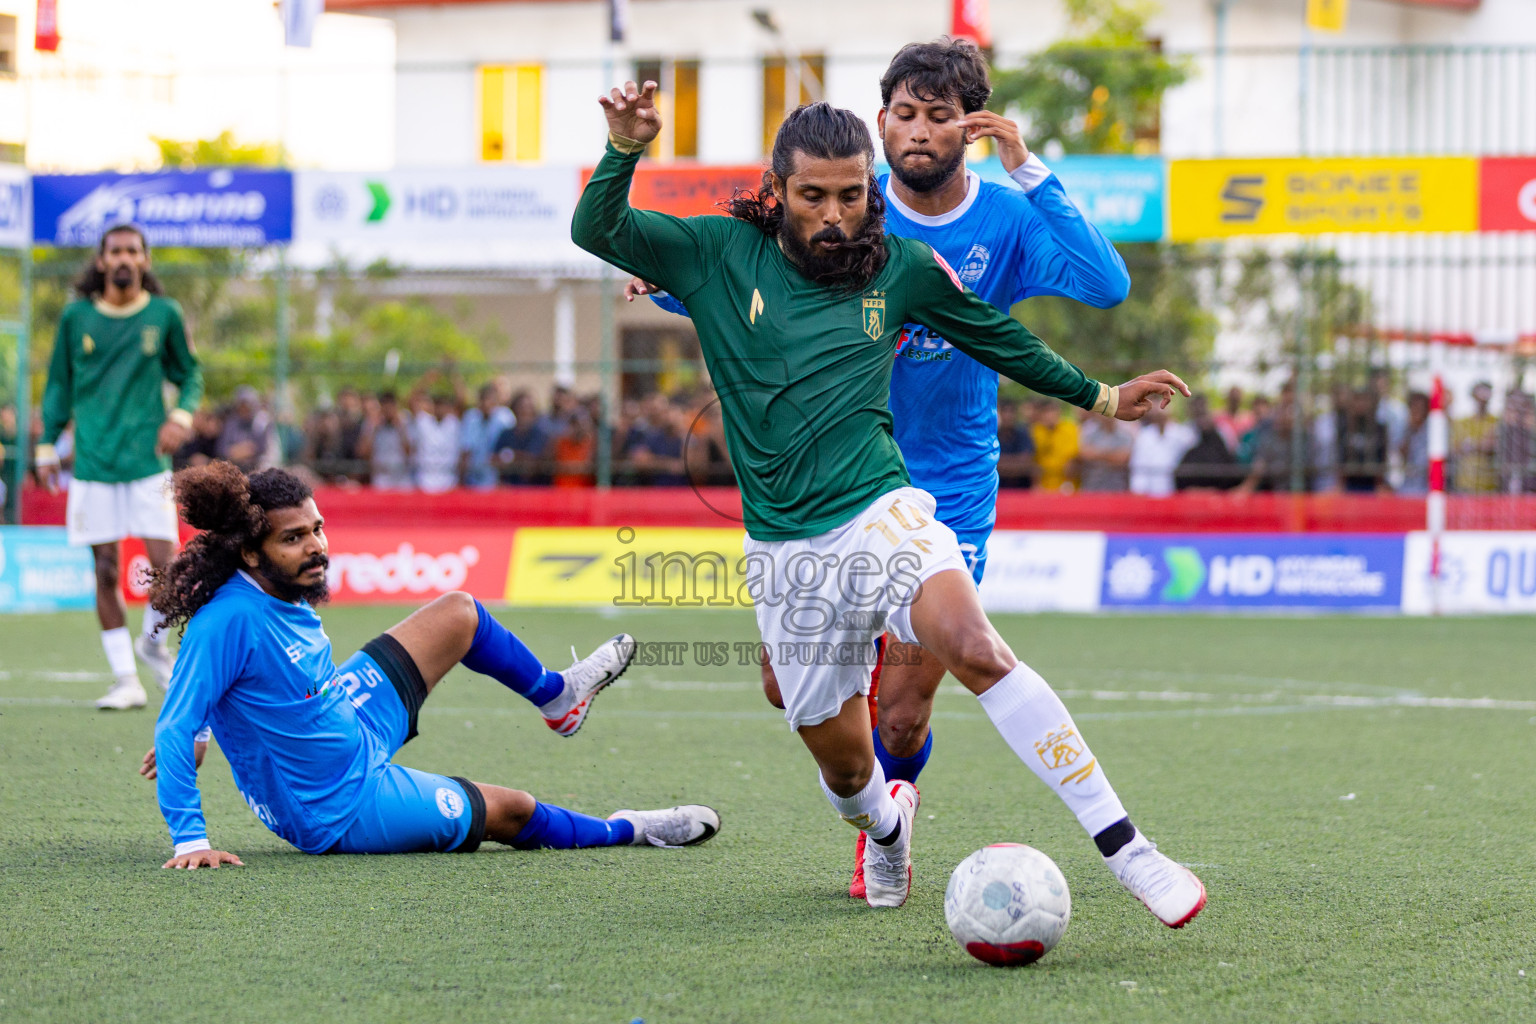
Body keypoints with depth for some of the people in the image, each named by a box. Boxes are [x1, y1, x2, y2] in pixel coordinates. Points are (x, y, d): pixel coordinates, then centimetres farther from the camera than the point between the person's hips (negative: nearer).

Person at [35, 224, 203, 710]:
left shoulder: (164, 314, 3)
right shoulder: (76, 317, 4)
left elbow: (189, 373, 13)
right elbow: (59, 383, 13)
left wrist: (181, 415, -5)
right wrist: (47, 445, 10)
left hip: (148, 459, 0)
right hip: (93, 463, 1)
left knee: (164, 563, -9)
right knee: (105, 569, 0)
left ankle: (153, 642, 20)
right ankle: (125, 679, 7)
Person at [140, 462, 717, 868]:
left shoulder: (287, 592, -7)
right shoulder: (229, 619, -33)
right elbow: (175, 729, -35)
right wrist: (189, 841, -38)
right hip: (341, 808, -8)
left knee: (459, 614, 13)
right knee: (508, 811, 8)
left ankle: (556, 696, 43)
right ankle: (625, 832, 39)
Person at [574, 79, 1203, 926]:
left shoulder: (902, 270, 7)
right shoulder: (721, 255, 3)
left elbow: (996, 337, 24)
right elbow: (594, 231, -4)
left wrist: (1098, 397, 32)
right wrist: (625, 147, -22)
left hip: (883, 514, -1)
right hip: (787, 554, 1)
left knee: (974, 649, -30)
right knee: (842, 763, 5)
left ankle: (1124, 847, -34)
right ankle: (884, 824, 45)